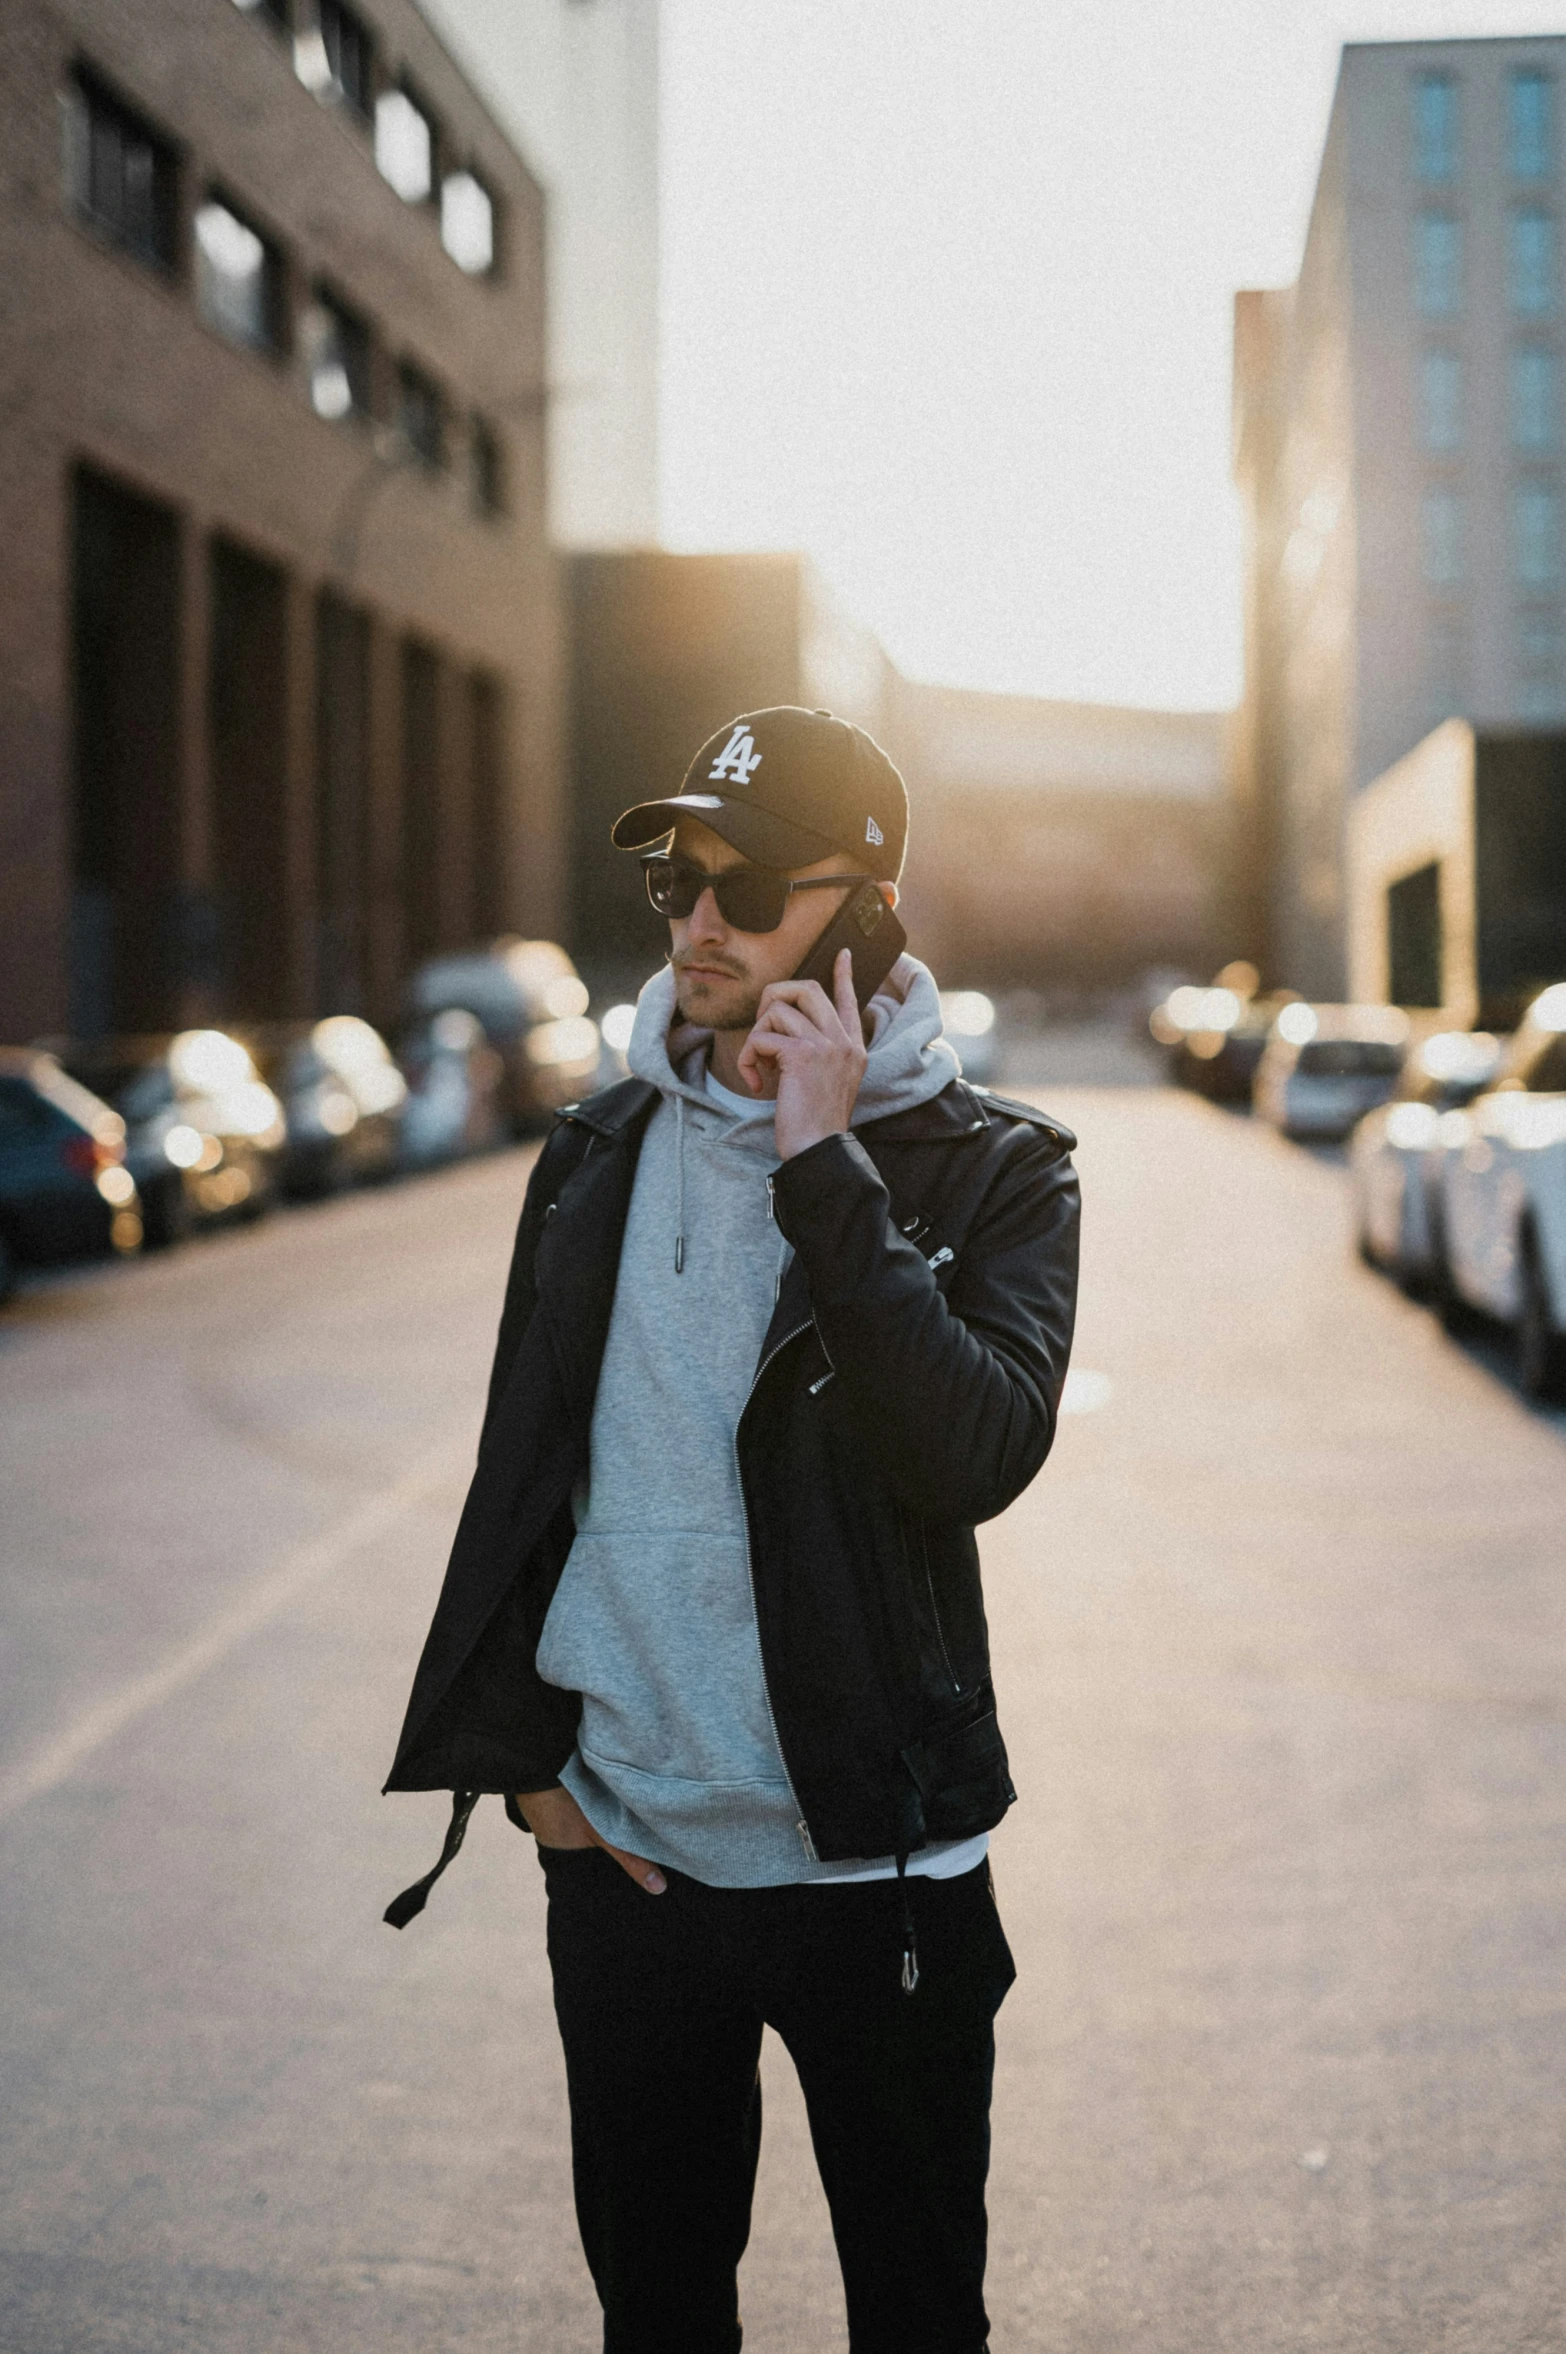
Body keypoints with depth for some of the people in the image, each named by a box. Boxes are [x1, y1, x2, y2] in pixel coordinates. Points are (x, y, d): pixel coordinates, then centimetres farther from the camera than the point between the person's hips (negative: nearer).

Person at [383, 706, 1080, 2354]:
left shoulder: (987, 1172, -6)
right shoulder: (601, 1155, 6)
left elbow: (977, 1458, -23)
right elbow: (520, 1470, 12)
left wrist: (825, 1172, -23)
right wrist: (522, 1754, 6)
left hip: (874, 1862, -3)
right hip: (621, 1851, 3)